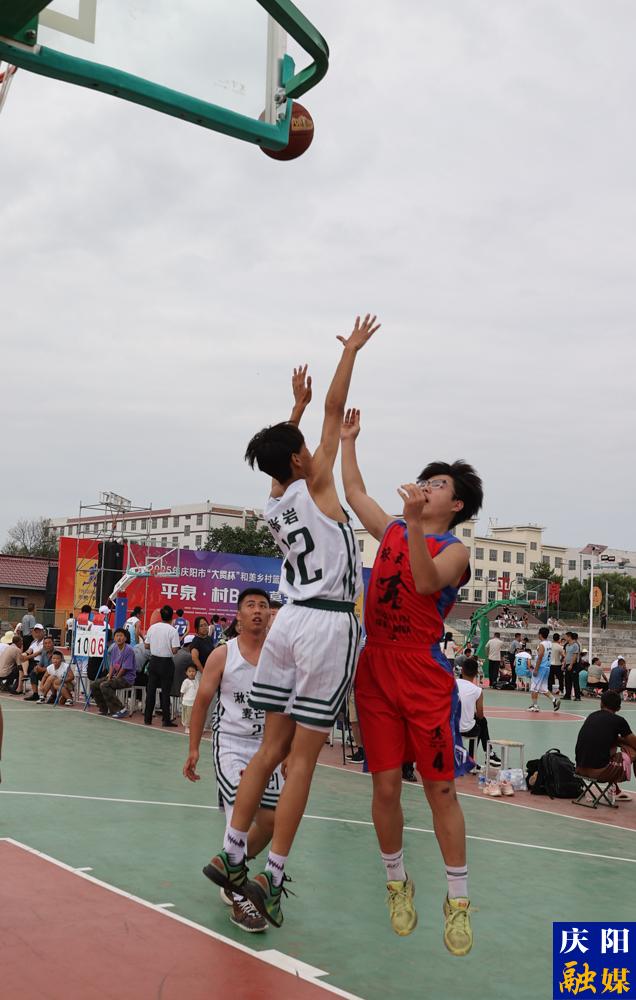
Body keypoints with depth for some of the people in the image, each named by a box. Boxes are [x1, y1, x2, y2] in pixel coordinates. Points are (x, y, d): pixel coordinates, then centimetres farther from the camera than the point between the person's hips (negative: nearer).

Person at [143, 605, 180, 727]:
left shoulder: (152, 628, 0)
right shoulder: (173, 630, -13)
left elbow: (146, 645, 5)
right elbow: (174, 650, -15)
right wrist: (167, 647, 5)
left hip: (154, 661, 4)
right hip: (166, 662, -4)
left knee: (151, 690, 10)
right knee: (165, 691, 2)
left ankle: (147, 718, 13)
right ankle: (166, 720, 4)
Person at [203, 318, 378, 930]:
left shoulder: (274, 503, 11)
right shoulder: (314, 485, -5)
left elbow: (284, 449, 31)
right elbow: (335, 411, -2)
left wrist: (296, 403, 40)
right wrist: (352, 349, 8)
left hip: (290, 622, 7)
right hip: (329, 626, -7)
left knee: (273, 748, 13)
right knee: (302, 758, -3)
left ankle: (230, 855, 16)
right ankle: (271, 875, 0)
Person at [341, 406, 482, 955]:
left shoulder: (455, 550, -2)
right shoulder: (392, 531, 14)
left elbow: (427, 582, -24)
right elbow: (355, 491, 27)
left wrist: (415, 522, -34)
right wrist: (348, 439, 29)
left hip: (425, 674, -4)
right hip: (376, 671, 4)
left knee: (441, 788, -2)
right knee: (387, 784, 5)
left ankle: (458, 900, 10)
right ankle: (398, 883, 22)